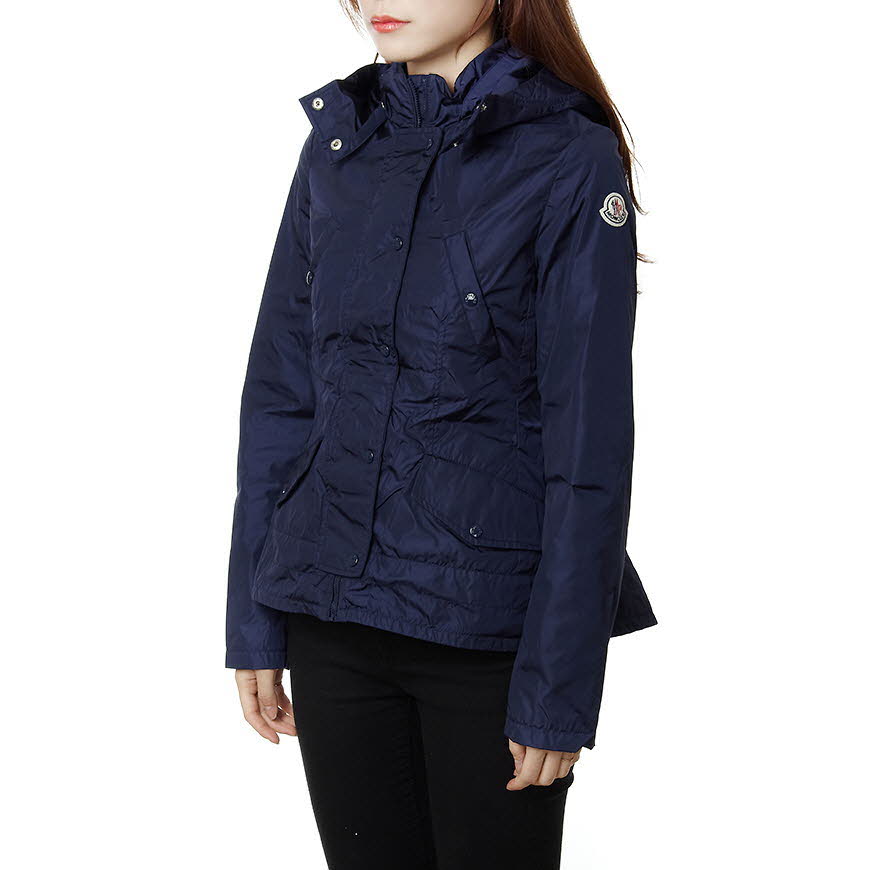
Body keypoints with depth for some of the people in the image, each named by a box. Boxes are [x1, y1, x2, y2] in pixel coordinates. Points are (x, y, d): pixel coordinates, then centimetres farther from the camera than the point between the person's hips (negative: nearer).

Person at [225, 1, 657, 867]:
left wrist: (560, 688, -12)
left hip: (492, 624, -4)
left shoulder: (571, 161, -10)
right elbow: (279, 391, 8)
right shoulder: (337, 143, 5)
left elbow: (591, 445, -12)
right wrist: (255, 621, 6)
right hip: (332, 614, 5)